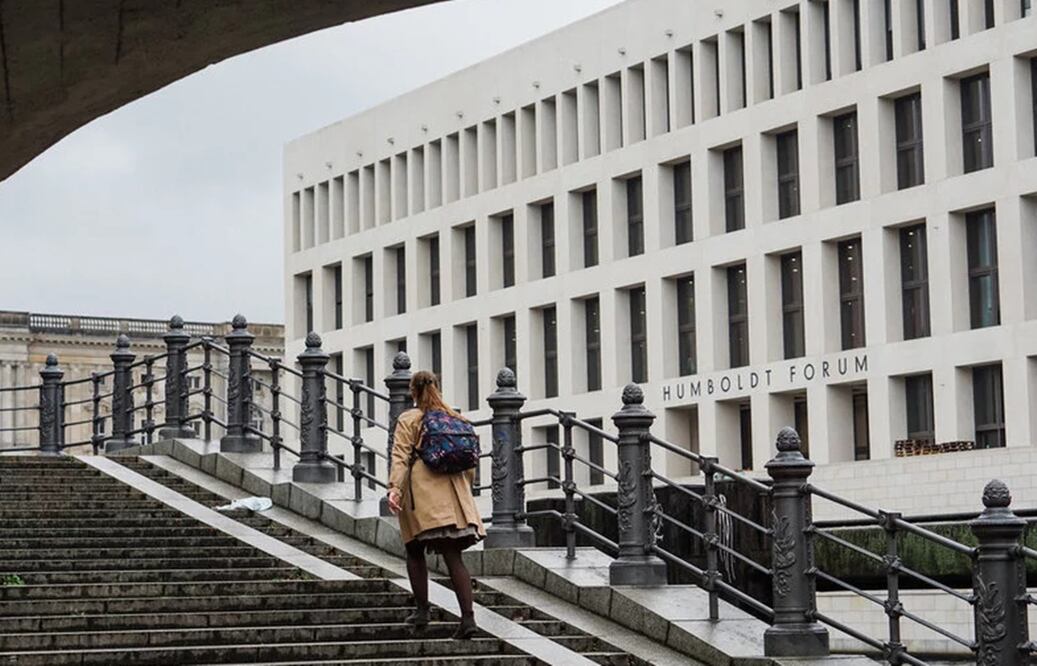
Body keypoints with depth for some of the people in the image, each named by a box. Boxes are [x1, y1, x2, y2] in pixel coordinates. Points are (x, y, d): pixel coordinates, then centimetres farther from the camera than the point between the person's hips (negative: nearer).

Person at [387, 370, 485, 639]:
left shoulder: (408, 420, 1)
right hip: (453, 493, 4)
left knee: (415, 551, 12)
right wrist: (466, 490, 26)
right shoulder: (456, 419, 14)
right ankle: (468, 617, -13)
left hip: (420, 493, -3)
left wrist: (394, 488, -17)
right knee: (453, 555, -1)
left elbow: (400, 457, -10)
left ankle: (422, 611, 12)